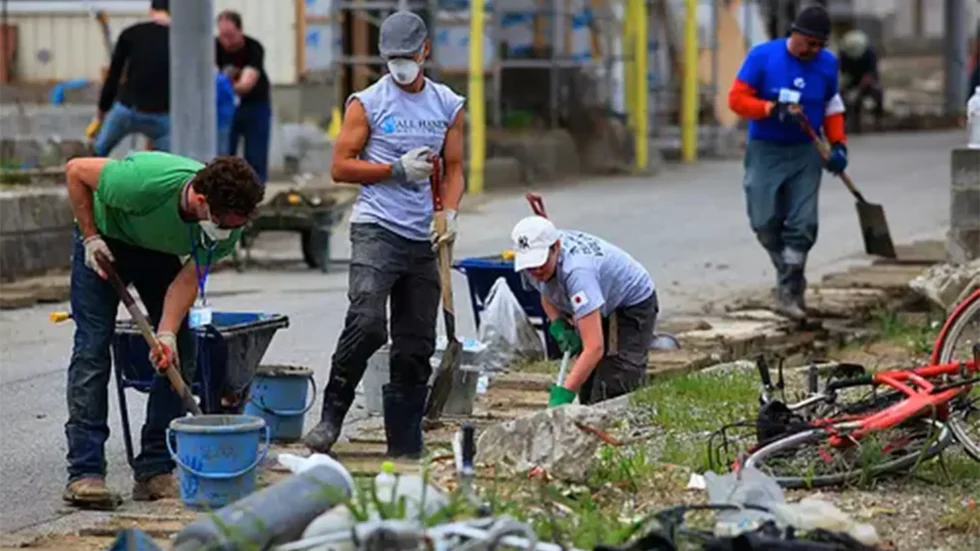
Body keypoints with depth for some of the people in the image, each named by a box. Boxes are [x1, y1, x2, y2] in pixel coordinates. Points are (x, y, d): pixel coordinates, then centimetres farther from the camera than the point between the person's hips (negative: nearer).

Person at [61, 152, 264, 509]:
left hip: (159, 251, 4)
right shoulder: (145, 182, -42)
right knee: (92, 348, -13)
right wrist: (90, 237, -20)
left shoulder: (228, 224, -28)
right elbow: (76, 170, -25)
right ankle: (84, 474, -14)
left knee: (179, 352, -5)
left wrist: (166, 335, -33)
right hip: (105, 241, -4)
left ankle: (154, 472, 0)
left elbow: (187, 279, -20)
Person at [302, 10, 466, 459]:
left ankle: (405, 448, 12)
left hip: (422, 240, 4)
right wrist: (398, 170, -12)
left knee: (416, 347, 6)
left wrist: (450, 213, -4)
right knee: (366, 323, -25)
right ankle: (331, 417, -11)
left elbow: (453, 169, 14)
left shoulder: (449, 106, 12)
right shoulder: (367, 103, 0)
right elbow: (341, 167, -2)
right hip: (376, 231, -4)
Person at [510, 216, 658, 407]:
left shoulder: (577, 271, -43)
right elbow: (547, 295, 7)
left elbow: (594, 348, -47)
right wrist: (558, 325, -15)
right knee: (588, 394, 5)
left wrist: (564, 394, -52)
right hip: (600, 307, 8)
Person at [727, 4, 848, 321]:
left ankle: (789, 292, -3)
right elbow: (737, 99, -10)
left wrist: (838, 145, 3)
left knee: (802, 224, -8)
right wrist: (774, 110, -23)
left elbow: (832, 107, 15)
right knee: (766, 223, -4)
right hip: (765, 152, -2)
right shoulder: (763, 56, -8)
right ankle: (790, 276, 19)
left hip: (805, 153, 2)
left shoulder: (827, 64, 1)